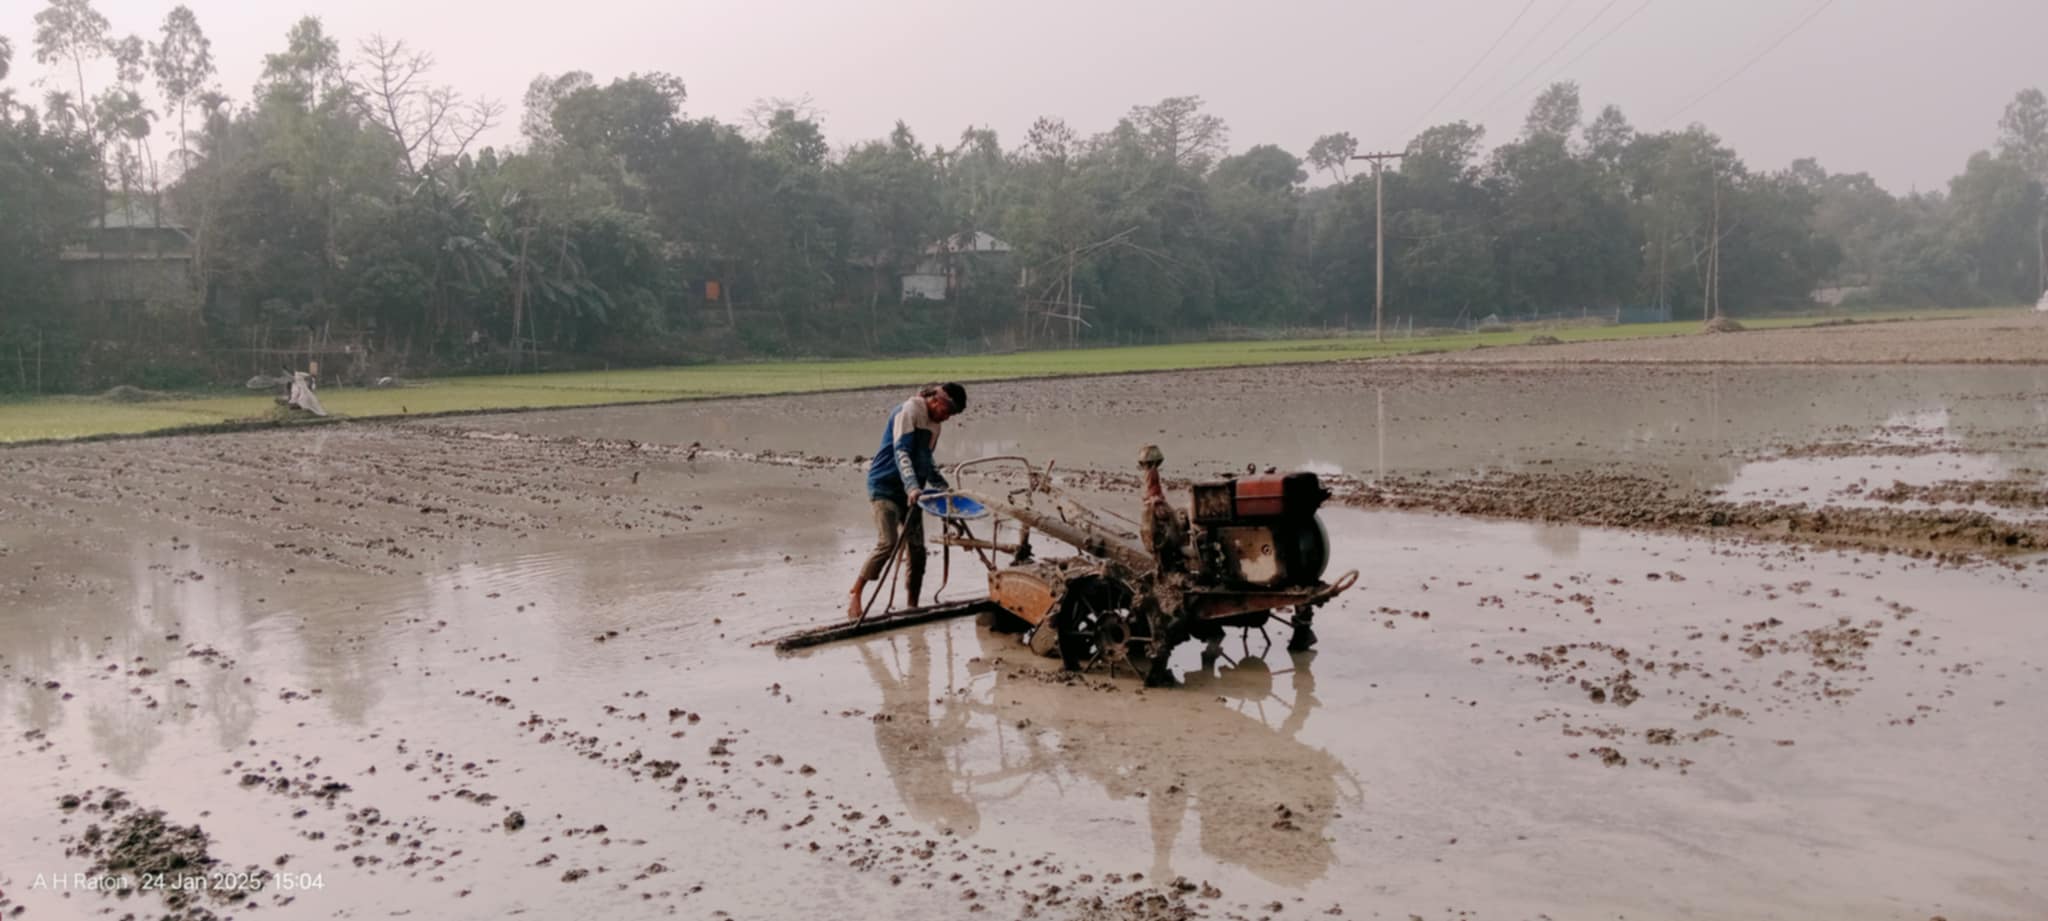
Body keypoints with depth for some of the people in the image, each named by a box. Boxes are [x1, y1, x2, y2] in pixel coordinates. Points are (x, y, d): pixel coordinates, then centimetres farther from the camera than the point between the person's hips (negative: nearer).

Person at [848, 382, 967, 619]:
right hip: (886, 486, -8)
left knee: (916, 548, 3)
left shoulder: (934, 422, 11)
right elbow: (901, 452, -26)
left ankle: (913, 606, 11)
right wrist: (912, 486, -38)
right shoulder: (908, 411, -15)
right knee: (887, 544, -19)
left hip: (910, 490, 8)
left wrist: (943, 487, 22)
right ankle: (855, 594, -5)